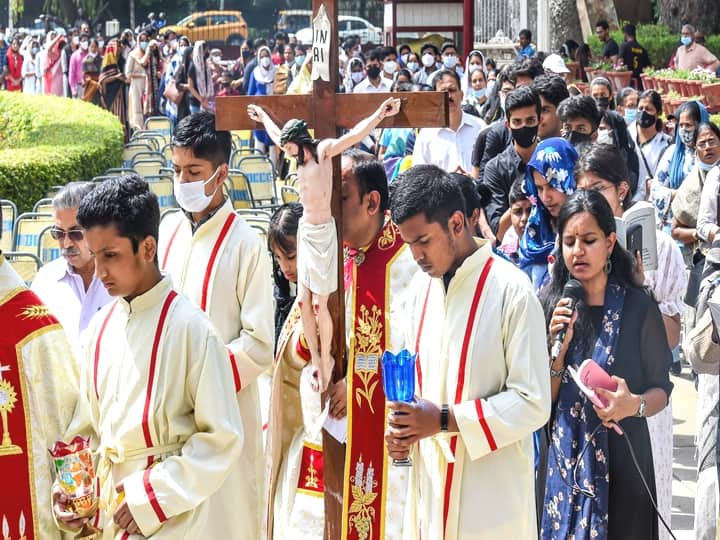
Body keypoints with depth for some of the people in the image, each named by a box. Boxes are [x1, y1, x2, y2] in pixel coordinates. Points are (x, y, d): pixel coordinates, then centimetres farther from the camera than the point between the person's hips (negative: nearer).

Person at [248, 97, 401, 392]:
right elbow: (276, 135, 30)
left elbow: (352, 136, -25)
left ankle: (327, 359, 9)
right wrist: (262, 116, 45)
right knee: (304, 301, 3)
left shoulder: (323, 151, -10)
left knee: (319, 303, -6)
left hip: (323, 232, -7)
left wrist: (379, 114, -39)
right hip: (305, 230, 7)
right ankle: (315, 360, 11)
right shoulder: (300, 156, 11)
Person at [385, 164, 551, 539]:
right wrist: (402, 426, -2)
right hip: (430, 479, 6)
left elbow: (533, 403, -14)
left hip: (492, 492, -6)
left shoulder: (511, 291, -14)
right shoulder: (421, 286, 6)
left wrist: (445, 420, -19)